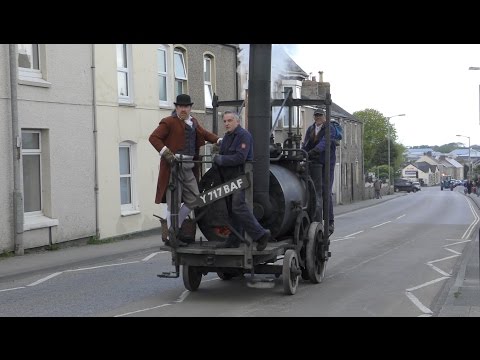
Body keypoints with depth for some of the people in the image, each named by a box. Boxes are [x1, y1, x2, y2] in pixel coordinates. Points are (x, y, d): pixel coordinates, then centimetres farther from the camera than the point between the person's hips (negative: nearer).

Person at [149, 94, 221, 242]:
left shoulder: (193, 122, 18)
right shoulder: (169, 122, -5)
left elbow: (204, 134, 27)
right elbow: (153, 137, -11)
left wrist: (219, 140, 11)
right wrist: (166, 153, -21)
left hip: (189, 168, 8)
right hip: (173, 166, -7)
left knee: (194, 199, 11)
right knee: (173, 203, -4)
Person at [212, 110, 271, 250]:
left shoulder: (243, 135, -12)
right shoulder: (227, 136, 19)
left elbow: (240, 158, -22)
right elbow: (223, 155, 20)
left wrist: (220, 159, -16)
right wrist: (217, 157, 0)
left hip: (240, 176, -10)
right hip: (229, 178, 10)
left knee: (238, 207, -18)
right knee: (232, 209, 11)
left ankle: (261, 234, -14)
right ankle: (233, 240, 17)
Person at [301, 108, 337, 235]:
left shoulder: (330, 128, -3)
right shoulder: (310, 129, 15)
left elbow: (324, 142, -20)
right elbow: (305, 144, 9)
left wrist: (313, 151, -35)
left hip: (327, 163, -5)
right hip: (314, 163, 5)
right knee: (316, 192, 2)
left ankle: (330, 223, 1)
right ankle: (316, 221, 4)